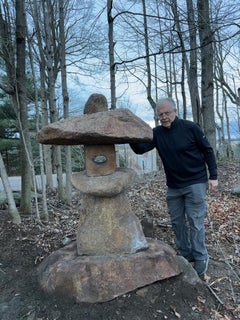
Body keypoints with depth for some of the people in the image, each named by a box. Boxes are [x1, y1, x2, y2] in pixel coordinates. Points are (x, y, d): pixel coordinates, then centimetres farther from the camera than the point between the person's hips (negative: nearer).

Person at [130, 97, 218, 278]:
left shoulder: (191, 128, -11)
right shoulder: (157, 133, -1)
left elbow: (208, 151, -5)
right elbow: (140, 149, -11)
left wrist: (213, 176, -8)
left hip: (195, 183, -4)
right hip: (173, 186, 5)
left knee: (195, 222, -1)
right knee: (177, 222, 12)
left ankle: (201, 260, 16)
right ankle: (185, 255, 29)